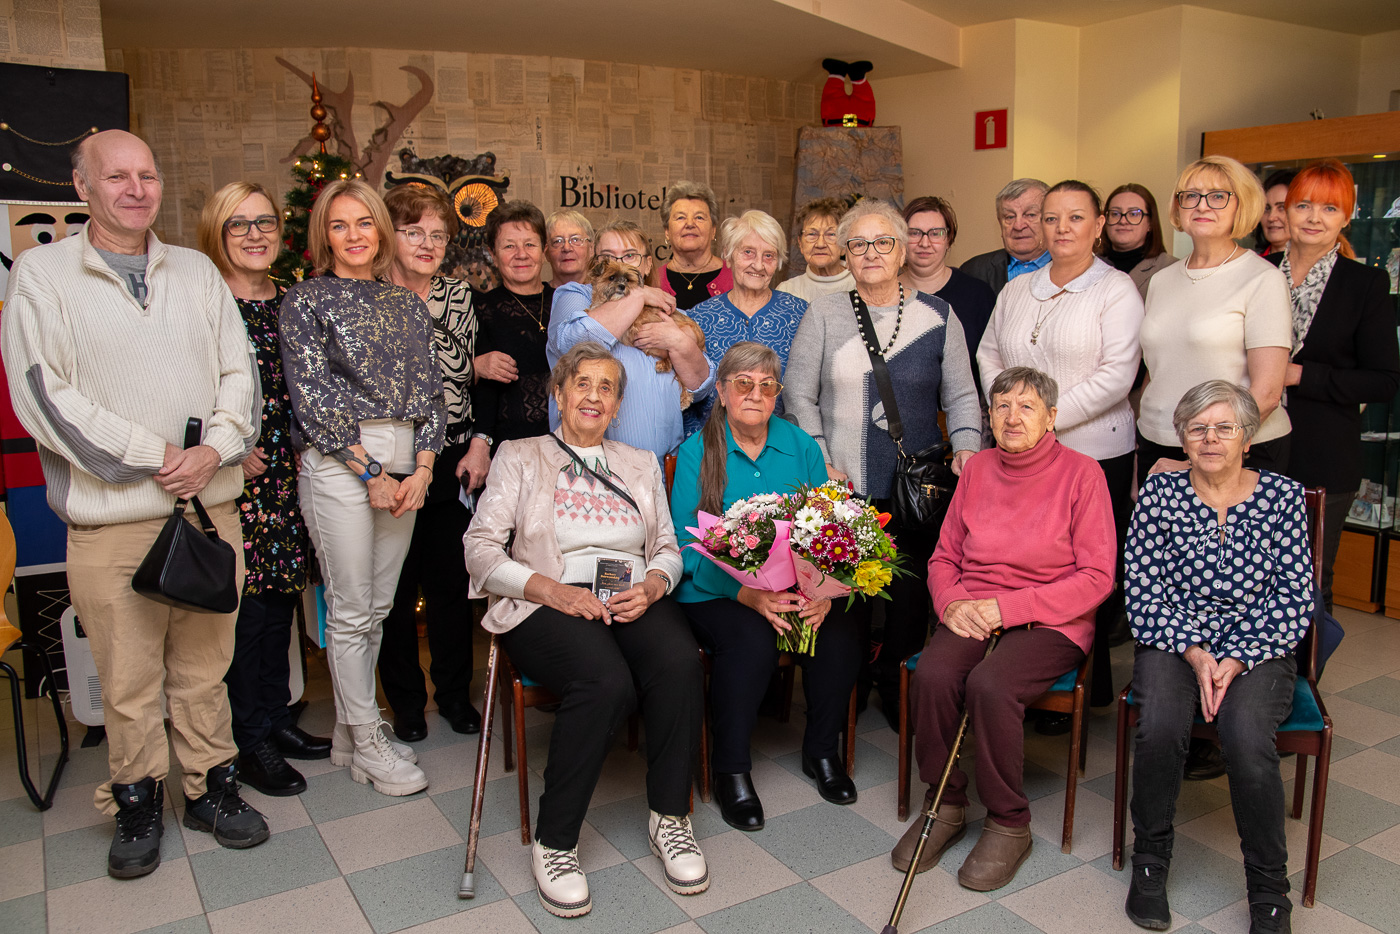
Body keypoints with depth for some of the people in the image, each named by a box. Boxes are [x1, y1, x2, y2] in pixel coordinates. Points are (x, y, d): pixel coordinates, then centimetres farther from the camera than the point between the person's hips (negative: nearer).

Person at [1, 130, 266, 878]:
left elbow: (240, 372, 9)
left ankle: (212, 787, 28)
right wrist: (154, 457, -11)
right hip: (113, 521, -3)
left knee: (205, 666, 12)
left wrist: (215, 449, -9)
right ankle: (137, 805, 25)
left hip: (211, 508, 3)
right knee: (127, 680, 6)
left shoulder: (196, 271, 12)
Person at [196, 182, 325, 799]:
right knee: (246, 602, -1)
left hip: (286, 472, 6)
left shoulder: (290, 304, 12)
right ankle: (250, 744, 13)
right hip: (232, 478, -6)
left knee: (281, 595, 13)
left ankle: (275, 718, 28)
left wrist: (299, 451, 10)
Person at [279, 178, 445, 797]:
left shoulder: (407, 304, 16)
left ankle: (348, 734, 23)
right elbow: (312, 395, -6)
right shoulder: (306, 301, 3)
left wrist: (423, 467, -2)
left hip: (404, 464, 5)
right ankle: (369, 744, 12)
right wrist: (370, 472, -11)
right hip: (337, 464, -5)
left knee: (377, 606, 9)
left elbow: (430, 389, 12)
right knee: (350, 609, -1)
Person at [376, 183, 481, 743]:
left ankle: (454, 692, 27)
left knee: (452, 580, 9)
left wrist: (478, 445, -4)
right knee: (396, 585, 7)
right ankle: (405, 700, 24)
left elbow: (469, 373, 8)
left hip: (451, 461, 2)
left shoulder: (458, 295, 8)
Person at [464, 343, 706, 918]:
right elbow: (481, 550, 3)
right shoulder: (520, 458, 14)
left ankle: (669, 817, -12)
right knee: (607, 682, -35)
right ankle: (554, 843, -18)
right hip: (548, 605, -3)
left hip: (635, 600, 3)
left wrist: (652, 585, -6)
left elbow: (669, 549, 19)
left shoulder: (641, 465, 25)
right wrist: (554, 590, -13)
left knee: (680, 661, -31)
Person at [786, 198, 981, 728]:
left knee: (912, 600, 3)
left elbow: (961, 395, 11)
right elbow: (798, 396, 4)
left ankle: (896, 695, 24)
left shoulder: (936, 316, 8)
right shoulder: (823, 315, 6)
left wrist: (966, 444, -7)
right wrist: (823, 466, -3)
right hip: (842, 489, -1)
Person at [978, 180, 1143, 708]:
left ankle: (1088, 687, 13)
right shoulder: (1016, 291, 14)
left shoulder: (1116, 290, -2)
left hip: (1095, 453, -4)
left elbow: (1117, 374, -11)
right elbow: (989, 354, 19)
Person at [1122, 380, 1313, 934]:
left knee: (1247, 738, -29)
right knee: (1159, 727, -29)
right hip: (1174, 644, 0)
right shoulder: (1159, 494, 1)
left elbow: (1295, 602, 0)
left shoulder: (1283, 495, 3)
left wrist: (1237, 661, -12)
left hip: (1258, 652, 0)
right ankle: (1149, 863, -4)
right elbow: (1143, 596, -2)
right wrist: (1195, 654, -14)